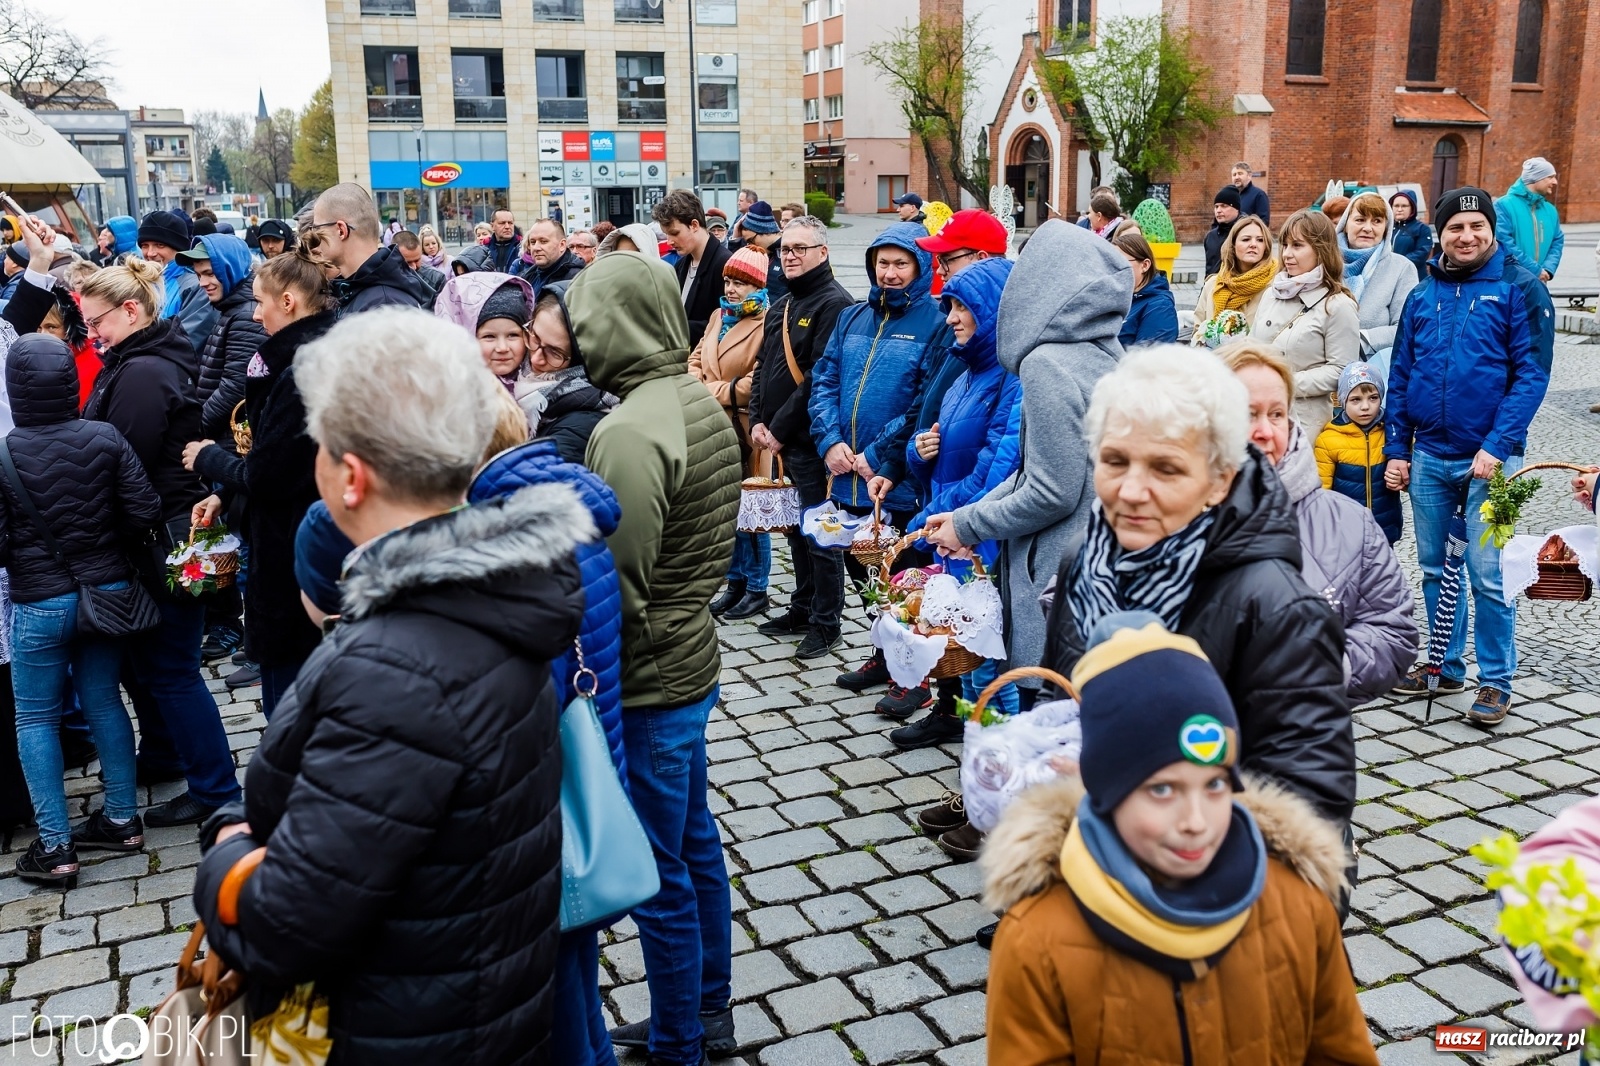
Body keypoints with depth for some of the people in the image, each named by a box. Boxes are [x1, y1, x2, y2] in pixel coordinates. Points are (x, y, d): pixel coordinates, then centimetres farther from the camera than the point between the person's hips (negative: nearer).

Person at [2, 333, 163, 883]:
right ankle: (121, 819, 25)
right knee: (104, 703, 17)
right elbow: (145, 512, -8)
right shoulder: (105, 438, -8)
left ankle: (54, 846, 13)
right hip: (108, 590, 3)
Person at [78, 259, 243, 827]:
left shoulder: (142, 373, -21)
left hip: (160, 539, -10)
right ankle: (161, 754, 40)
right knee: (141, 656, 22)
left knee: (168, 668, -1)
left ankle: (215, 789, 9)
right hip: (158, 538, 10)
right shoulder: (145, 361, 11)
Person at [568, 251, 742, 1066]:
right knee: (696, 846, 21)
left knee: (660, 879, 7)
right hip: (695, 658, 9)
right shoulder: (703, 404, 4)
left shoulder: (631, 433, -24)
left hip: (648, 685, -9)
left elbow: (617, 592, -23)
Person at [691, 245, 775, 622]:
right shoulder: (721, 317, 14)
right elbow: (697, 359, 17)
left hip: (745, 432, -8)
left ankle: (757, 591, 14)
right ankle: (735, 583, 26)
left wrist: (717, 393, -12)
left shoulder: (767, 323, -13)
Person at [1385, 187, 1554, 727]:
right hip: (1427, 457, 5)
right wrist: (1395, 449, 6)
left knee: (1488, 574, -3)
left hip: (1488, 459, -4)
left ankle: (1496, 680, 11)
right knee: (1435, 570, 13)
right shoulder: (1422, 296, 10)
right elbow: (1400, 376, 12)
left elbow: (1532, 372, -9)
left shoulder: (1519, 287, -3)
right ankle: (1446, 666, 27)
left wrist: (1497, 447, -17)